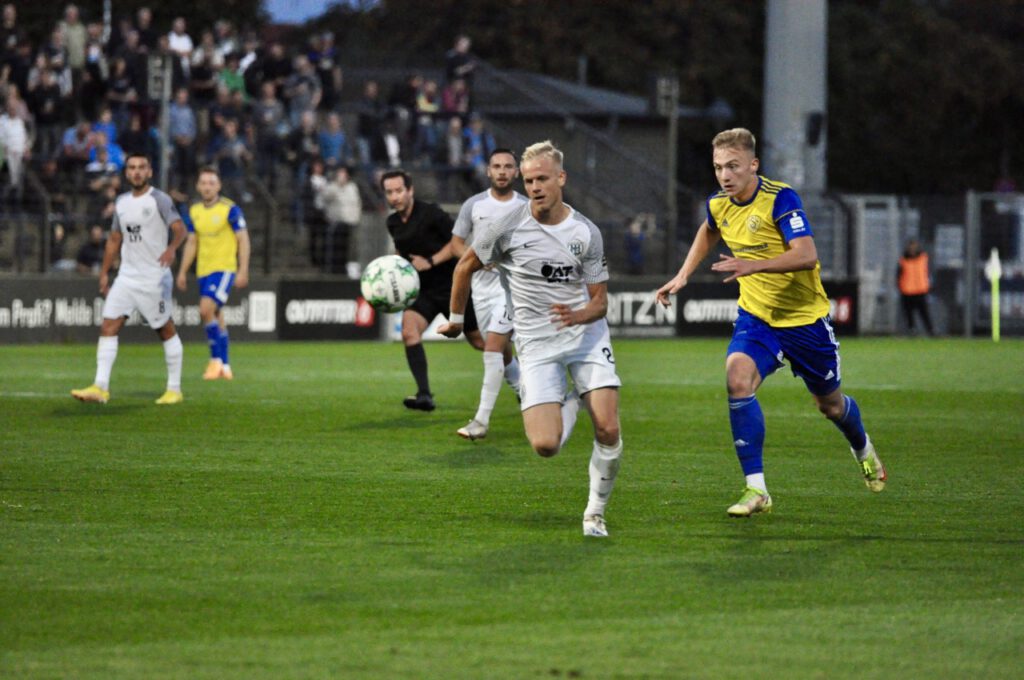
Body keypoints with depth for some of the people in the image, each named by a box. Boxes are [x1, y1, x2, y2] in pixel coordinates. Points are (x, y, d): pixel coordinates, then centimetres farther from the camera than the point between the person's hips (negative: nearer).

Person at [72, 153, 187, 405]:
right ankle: (100, 388, -9)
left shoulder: (159, 199, -8)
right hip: (126, 277, 6)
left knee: (166, 330, 3)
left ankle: (174, 390, 13)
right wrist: (104, 273, 18)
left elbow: (180, 228, -21)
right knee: (108, 327, -6)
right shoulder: (122, 202, 12)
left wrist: (172, 248, -41)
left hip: (154, 277, -6)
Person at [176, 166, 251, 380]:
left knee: (206, 309, -22)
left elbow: (243, 240, -8)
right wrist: (182, 272, 13)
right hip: (204, 271, 6)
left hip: (224, 268, -6)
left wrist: (243, 271, -14)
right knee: (216, 317, 10)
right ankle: (224, 367, 18)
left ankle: (216, 359, -10)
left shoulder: (230, 209, -8)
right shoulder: (194, 212, 9)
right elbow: (191, 243, 17)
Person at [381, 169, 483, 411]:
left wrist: (431, 261, -22)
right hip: (423, 290, 5)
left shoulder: (430, 213, -15)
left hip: (451, 286, -5)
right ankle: (424, 395, -24)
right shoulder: (393, 223, 4)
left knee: (479, 341, 7)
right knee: (409, 330, -22)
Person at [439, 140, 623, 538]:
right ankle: (566, 410, 22)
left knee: (608, 430, -15)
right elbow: (466, 266, 11)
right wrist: (456, 319, 20)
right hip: (536, 343, -1)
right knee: (545, 446, -16)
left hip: (586, 333, 1)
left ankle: (595, 513, 10)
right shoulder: (509, 228, -6)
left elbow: (600, 300, 2)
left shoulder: (587, 233, -2)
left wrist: (579, 315, -21)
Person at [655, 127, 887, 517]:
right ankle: (756, 489, -23)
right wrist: (683, 275, 16)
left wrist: (755, 265, -44)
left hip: (804, 317, -4)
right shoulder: (718, 206, -3)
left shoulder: (780, 199, -22)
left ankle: (863, 448, 51)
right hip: (755, 316, 4)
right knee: (738, 379, -26)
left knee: (829, 404, 14)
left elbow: (807, 254, -33)